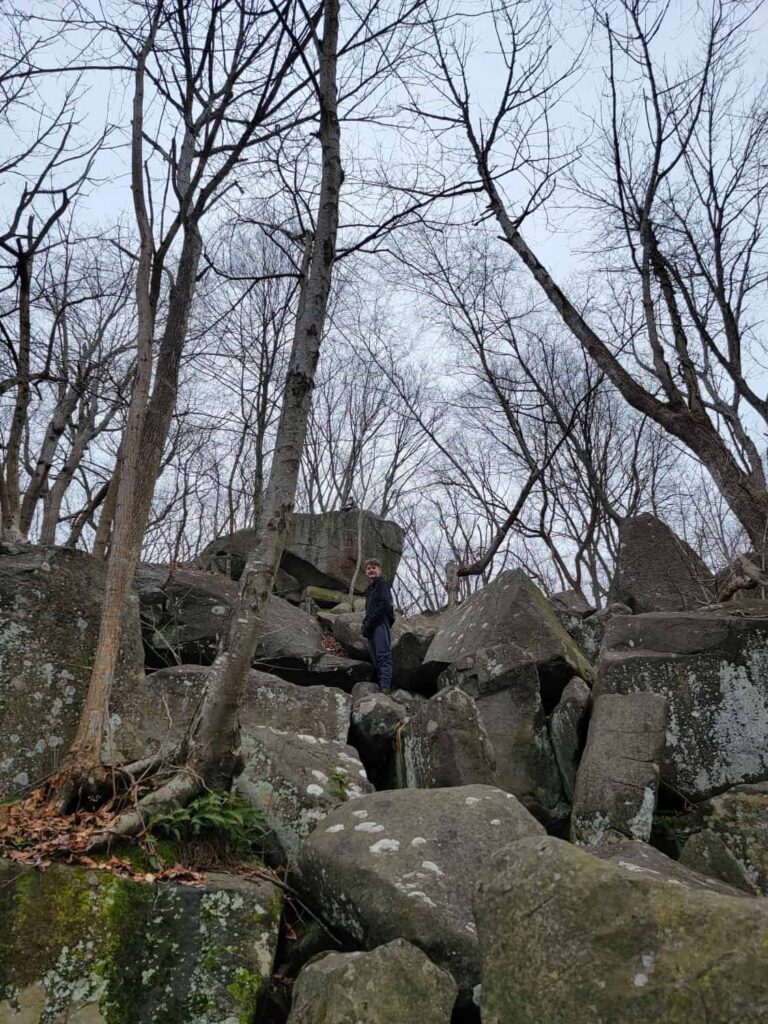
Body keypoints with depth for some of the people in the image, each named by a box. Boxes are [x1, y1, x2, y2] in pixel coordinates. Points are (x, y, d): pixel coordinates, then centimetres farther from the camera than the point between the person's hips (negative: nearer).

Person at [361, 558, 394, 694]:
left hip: (380, 623, -9)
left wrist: (370, 621, -13)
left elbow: (384, 604, -12)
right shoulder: (370, 588, 26)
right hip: (371, 627, 9)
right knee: (375, 658, 6)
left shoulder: (382, 584, 1)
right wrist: (365, 624, 10)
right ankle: (380, 685, 7)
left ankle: (385, 686, -20)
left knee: (383, 655, -14)